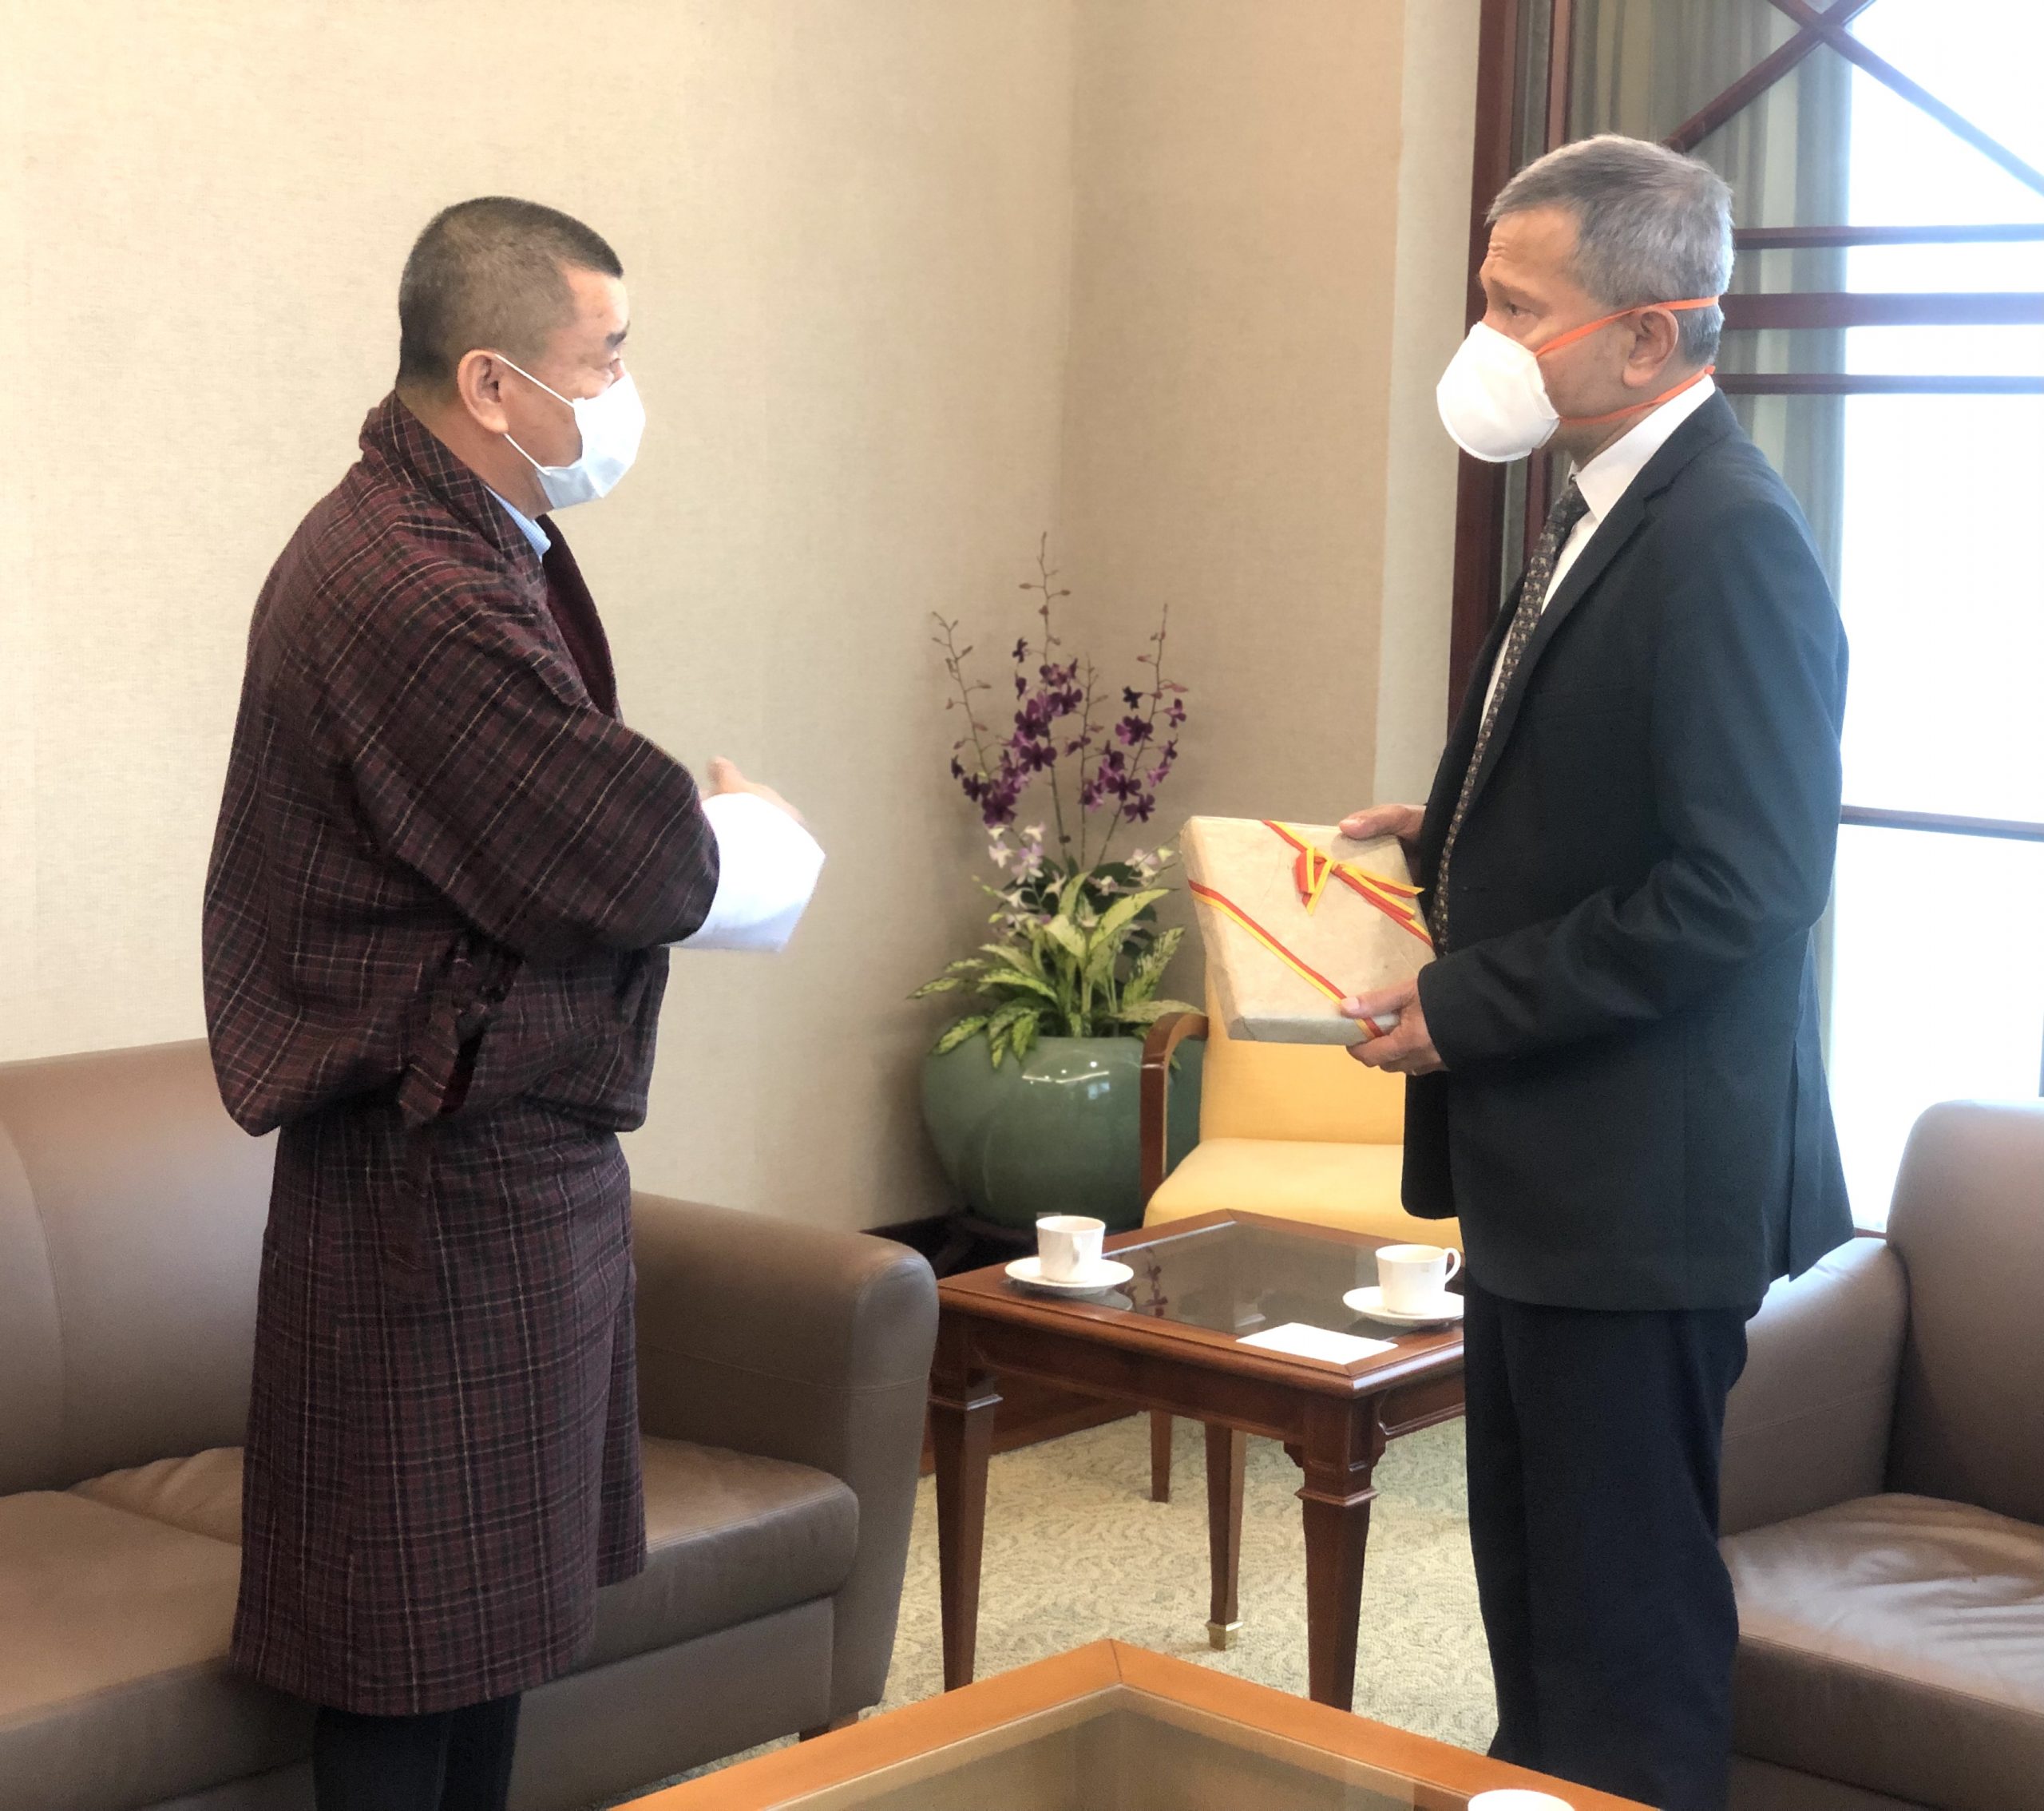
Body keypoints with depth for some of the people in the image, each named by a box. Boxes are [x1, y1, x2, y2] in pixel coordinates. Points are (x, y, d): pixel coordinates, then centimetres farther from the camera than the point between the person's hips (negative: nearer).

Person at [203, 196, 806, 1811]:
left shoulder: (462, 539, 11)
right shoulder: (418, 594, -24)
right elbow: (636, 869, -23)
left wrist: (691, 831, -3)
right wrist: (730, 831, -1)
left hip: (514, 1156, 10)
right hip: (442, 1185, -10)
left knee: (497, 1600, 18)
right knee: (418, 1640, 2)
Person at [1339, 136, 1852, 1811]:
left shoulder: (1729, 543, -19)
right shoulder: (1607, 513, 11)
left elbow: (1738, 887, -24)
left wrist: (1466, 1007, -19)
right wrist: (1452, 833, 5)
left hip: (1645, 1186, -10)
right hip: (1547, 1168, 10)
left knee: (1629, 1625, 2)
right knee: (1533, 1578, 20)